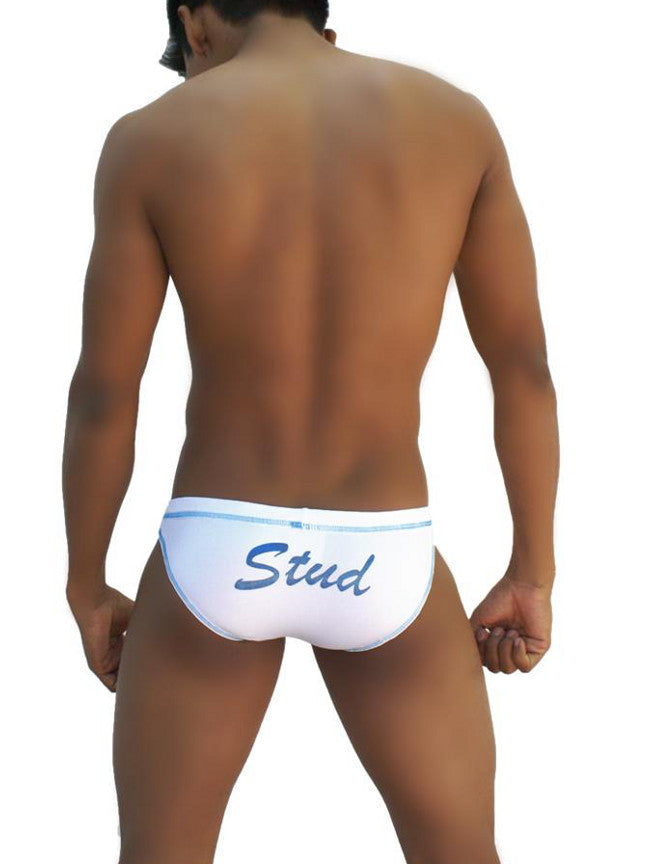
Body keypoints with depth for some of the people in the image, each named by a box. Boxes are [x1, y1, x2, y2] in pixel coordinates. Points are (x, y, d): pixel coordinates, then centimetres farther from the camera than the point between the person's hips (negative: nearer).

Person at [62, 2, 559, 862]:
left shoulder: (149, 139, -7)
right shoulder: (458, 119, -2)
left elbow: (102, 396, -5)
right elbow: (526, 366, 0)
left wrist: (87, 589, 9)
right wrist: (532, 576, 8)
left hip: (217, 556, 0)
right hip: (380, 566, 1)